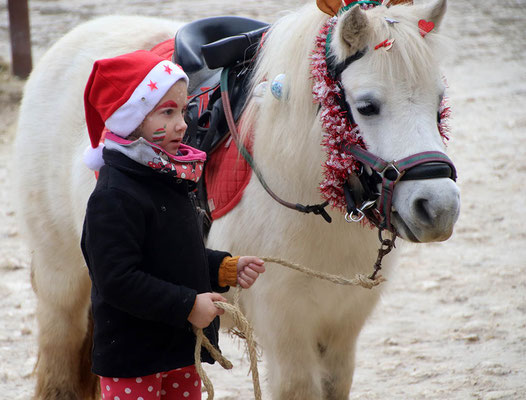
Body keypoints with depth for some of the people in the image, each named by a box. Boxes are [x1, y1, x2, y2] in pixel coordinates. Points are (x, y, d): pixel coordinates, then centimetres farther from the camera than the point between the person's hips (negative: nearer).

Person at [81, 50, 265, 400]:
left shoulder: (169, 182, 9)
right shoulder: (115, 196, -21)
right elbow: (118, 280, -26)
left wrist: (227, 269, 5)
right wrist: (187, 305, -23)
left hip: (182, 348, 9)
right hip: (132, 357, -9)